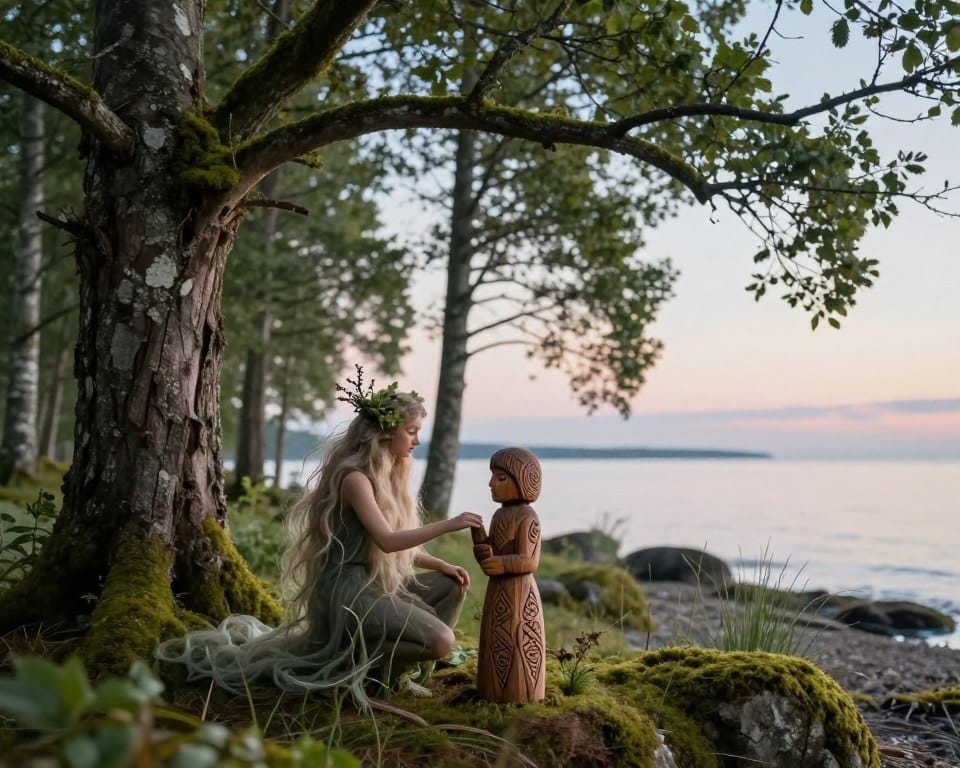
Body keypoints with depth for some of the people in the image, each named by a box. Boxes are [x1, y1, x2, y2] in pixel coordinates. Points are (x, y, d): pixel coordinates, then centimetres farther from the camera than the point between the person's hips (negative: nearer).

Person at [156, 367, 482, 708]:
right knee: (440, 641, -21)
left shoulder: (389, 474, 13)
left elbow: (401, 547, 15)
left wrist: (441, 565, 3)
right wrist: (448, 524, -23)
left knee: (452, 586, 12)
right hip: (349, 589, -10)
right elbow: (387, 540, -24)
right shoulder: (354, 477, -15)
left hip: (378, 583, 10)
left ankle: (386, 668, 9)